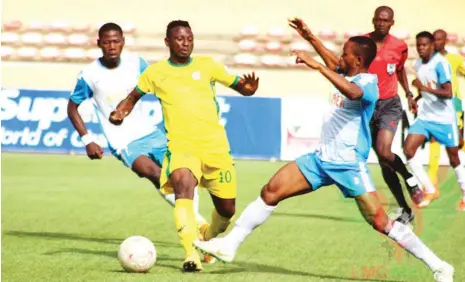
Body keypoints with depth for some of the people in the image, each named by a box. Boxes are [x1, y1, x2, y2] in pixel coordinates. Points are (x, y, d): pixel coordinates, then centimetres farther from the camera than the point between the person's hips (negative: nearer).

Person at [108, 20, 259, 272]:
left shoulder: (206, 65, 6)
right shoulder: (155, 72, 6)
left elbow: (241, 88, 8)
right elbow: (133, 97, 20)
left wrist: (249, 88, -16)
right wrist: (119, 113, -1)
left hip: (215, 146, 2)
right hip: (181, 146, -2)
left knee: (227, 209, 9)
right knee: (184, 187, -33)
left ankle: (208, 240, 43)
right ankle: (191, 254, -38)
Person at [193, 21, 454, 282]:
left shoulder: (368, 82, -14)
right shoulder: (346, 75, 11)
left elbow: (353, 93, -39)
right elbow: (334, 67, 37)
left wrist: (317, 65, -38)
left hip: (349, 165, -8)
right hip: (322, 158, 8)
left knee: (380, 221, -13)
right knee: (270, 192, 1)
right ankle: (229, 245, 7)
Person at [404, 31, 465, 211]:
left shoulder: (440, 63, -18)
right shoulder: (418, 64, 5)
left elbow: (448, 93, -26)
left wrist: (425, 88, -35)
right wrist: (415, 99, 9)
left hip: (444, 118, -6)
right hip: (424, 116, 6)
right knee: (408, 150, -10)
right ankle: (430, 191, 0)